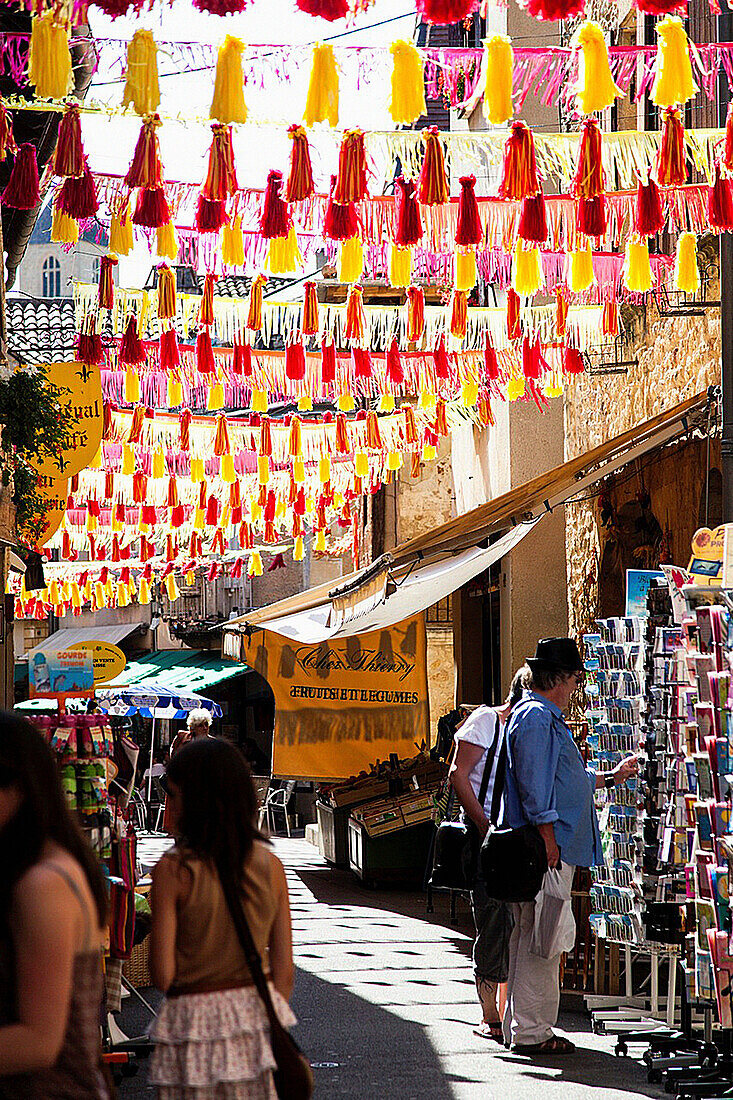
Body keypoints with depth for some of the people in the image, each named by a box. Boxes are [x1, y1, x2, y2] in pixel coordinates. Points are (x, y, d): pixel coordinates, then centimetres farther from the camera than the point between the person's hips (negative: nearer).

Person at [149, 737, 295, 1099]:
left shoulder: (174, 869, -12)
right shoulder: (270, 864, 0)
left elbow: (163, 975, -12)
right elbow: (284, 968, 3)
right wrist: (273, 1030, 15)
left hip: (195, 1020, -4)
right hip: (257, 1012, 4)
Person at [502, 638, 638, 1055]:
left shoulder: (542, 716, 22)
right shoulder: (537, 718, -13)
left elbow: (567, 778, 31)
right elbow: (535, 786, -20)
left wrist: (610, 777, 38)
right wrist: (548, 840, -21)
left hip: (551, 849, 11)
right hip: (546, 849, -11)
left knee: (532, 938, 13)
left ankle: (522, 1026, 19)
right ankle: (530, 1031, -6)